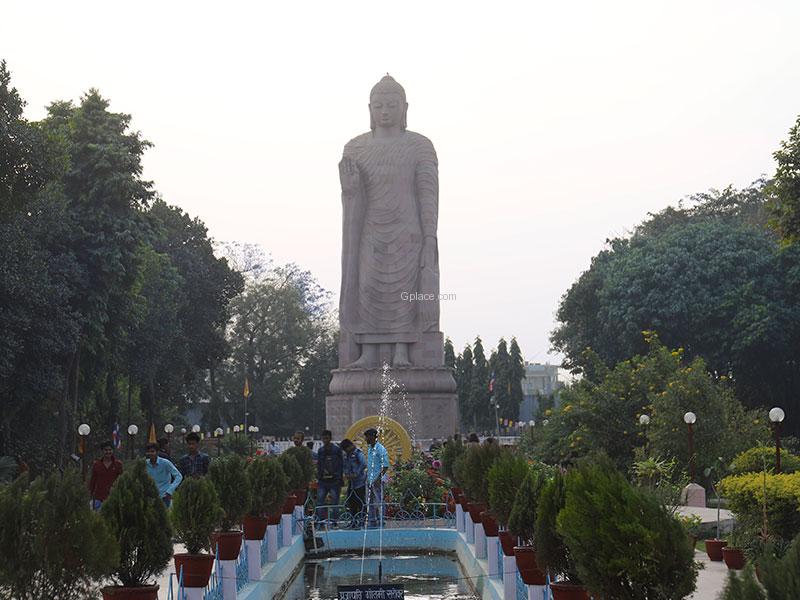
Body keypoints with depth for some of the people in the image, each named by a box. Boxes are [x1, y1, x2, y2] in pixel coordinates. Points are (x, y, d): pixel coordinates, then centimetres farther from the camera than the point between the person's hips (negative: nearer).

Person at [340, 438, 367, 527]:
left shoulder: (358, 453, -10)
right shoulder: (346, 455, 14)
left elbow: (364, 464, -20)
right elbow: (345, 466, 22)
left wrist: (356, 474, -22)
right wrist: (346, 474, 4)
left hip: (360, 482, -8)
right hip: (351, 482, 8)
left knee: (360, 501, -5)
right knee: (350, 501, 9)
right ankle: (355, 520, 16)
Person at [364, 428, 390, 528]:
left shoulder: (380, 449, -12)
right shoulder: (369, 449, 14)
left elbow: (385, 466, -15)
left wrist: (378, 478, -20)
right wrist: (366, 477, 16)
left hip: (377, 480, -9)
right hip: (370, 480, 9)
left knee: (379, 502, -4)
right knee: (370, 502, 11)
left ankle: (381, 522, 0)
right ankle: (372, 523, 18)